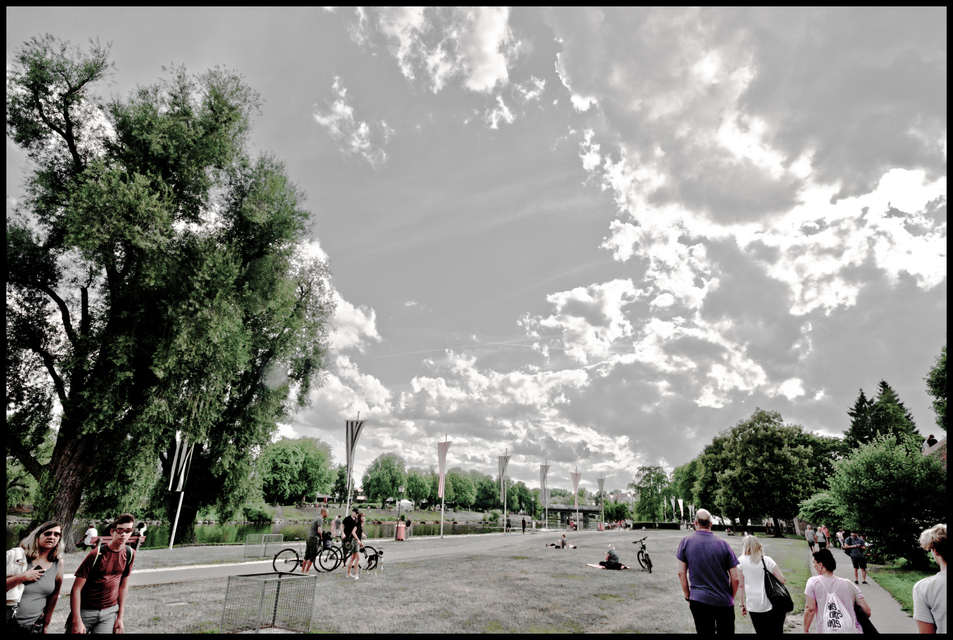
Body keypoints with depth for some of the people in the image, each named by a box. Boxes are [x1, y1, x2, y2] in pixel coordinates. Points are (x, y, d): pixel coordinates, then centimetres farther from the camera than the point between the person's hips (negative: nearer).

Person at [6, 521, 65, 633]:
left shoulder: (58, 563, 0)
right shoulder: (21, 556, -8)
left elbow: (54, 595, 8)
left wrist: (46, 625, 11)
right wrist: (22, 577, -20)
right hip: (8, 624, -3)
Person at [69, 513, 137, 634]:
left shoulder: (130, 554, -2)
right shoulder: (96, 554, -15)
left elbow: (123, 585, 6)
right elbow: (76, 588, -13)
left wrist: (120, 617, 6)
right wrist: (77, 621, -17)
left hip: (110, 611, 3)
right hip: (86, 610, -3)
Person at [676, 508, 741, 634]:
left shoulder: (686, 542, -3)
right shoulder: (723, 544, -3)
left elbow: (681, 573, -1)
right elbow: (735, 579, -1)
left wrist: (688, 596, 10)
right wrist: (731, 598, 15)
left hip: (699, 601, -1)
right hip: (724, 602, 1)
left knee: (705, 632, 9)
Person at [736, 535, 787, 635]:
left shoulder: (741, 561, 1)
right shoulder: (767, 560, 3)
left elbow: (740, 585, 2)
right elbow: (782, 580, 1)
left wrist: (742, 604, 11)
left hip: (754, 606, -1)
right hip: (773, 604, 1)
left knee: (762, 632, 9)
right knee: (777, 632, 11)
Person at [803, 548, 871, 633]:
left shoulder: (813, 582, 0)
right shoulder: (849, 584, 9)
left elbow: (810, 609, -6)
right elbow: (867, 610, 8)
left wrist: (806, 630, 4)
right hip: (854, 630, 4)